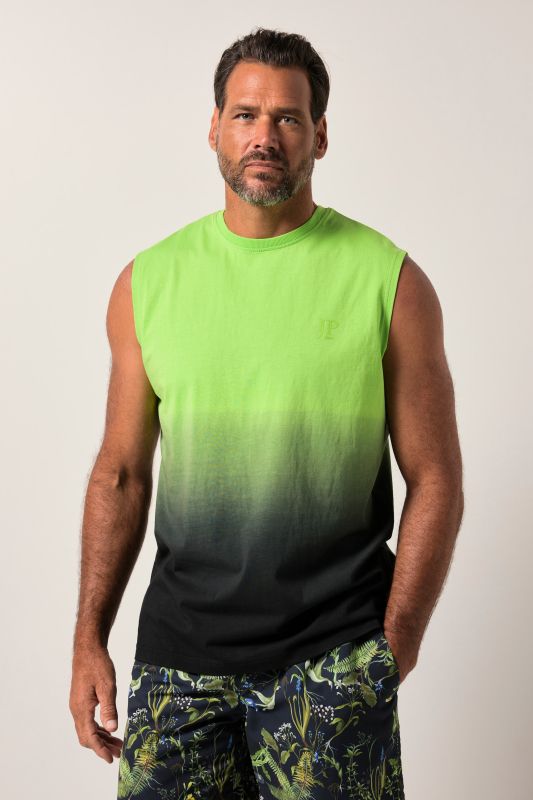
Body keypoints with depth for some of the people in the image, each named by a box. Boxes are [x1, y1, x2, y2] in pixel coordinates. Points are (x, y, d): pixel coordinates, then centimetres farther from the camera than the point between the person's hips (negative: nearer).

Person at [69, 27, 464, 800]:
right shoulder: (148, 281, 4)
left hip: (332, 655, -2)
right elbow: (121, 473, 7)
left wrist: (393, 650, -7)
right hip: (178, 647, 3)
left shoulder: (390, 281, -4)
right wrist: (90, 639, 3)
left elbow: (435, 481, -3)